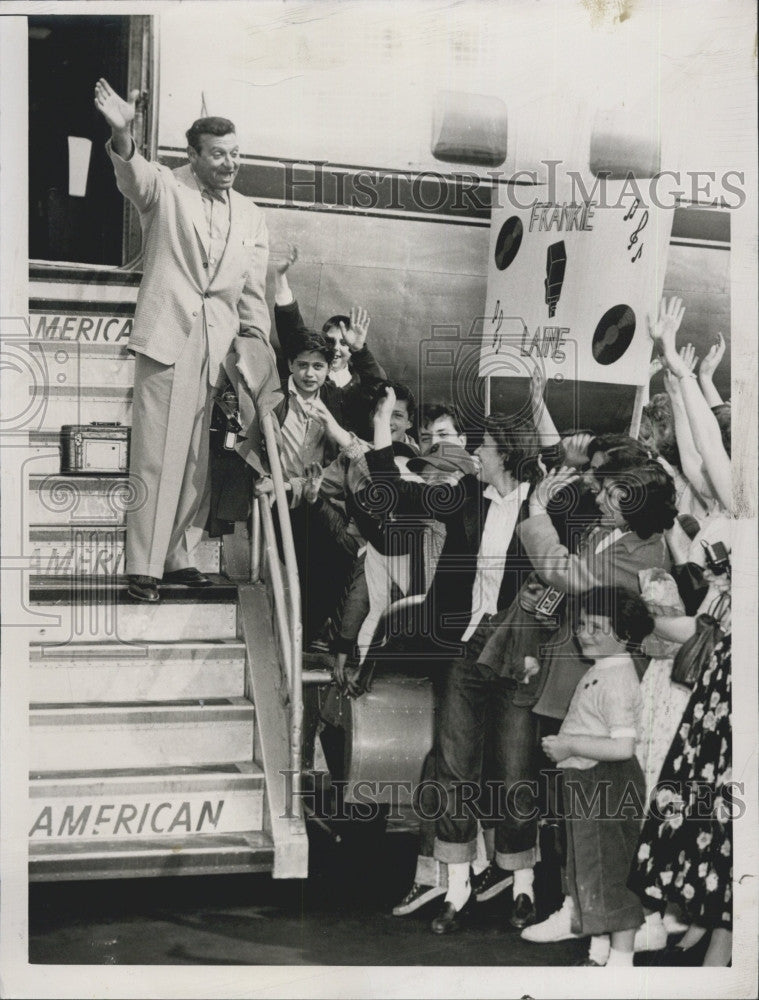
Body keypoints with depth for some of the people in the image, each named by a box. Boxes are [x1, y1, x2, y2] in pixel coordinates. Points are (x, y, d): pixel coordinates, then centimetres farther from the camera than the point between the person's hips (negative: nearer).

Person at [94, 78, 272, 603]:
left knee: (200, 459, 5)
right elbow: (133, 175, -20)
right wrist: (123, 135, -41)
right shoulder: (165, 187, 3)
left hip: (219, 346, 5)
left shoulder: (251, 217, 16)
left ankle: (180, 557, 16)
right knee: (156, 453, -8)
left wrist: (261, 354, 11)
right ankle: (144, 566, -4)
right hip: (168, 336, -4)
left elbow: (253, 294, 18)